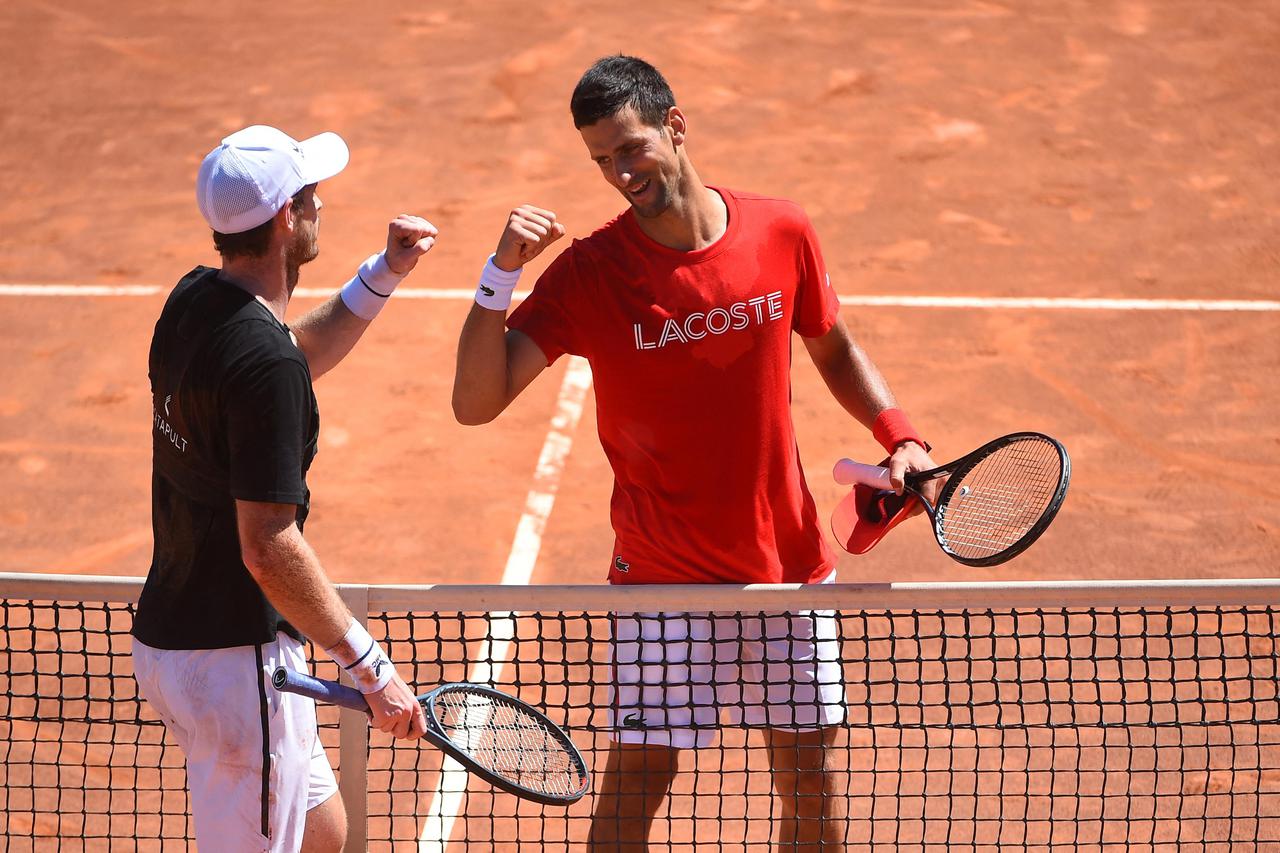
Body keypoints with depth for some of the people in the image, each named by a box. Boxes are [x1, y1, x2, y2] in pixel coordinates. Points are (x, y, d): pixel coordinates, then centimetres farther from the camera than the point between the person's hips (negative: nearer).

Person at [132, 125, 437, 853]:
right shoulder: (264, 362, -24)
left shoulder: (194, 301, 4)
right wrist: (370, 665, -21)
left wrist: (385, 274, 16)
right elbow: (268, 548, -26)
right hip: (234, 658, -10)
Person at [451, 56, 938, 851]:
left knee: (810, 773, 11)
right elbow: (476, 402, -19)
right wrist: (501, 275, -31)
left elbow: (835, 347, 13)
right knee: (638, 774, -1)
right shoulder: (588, 273, -13)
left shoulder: (782, 232, -5)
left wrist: (900, 438, -1)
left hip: (790, 567, 3)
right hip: (663, 576, -2)